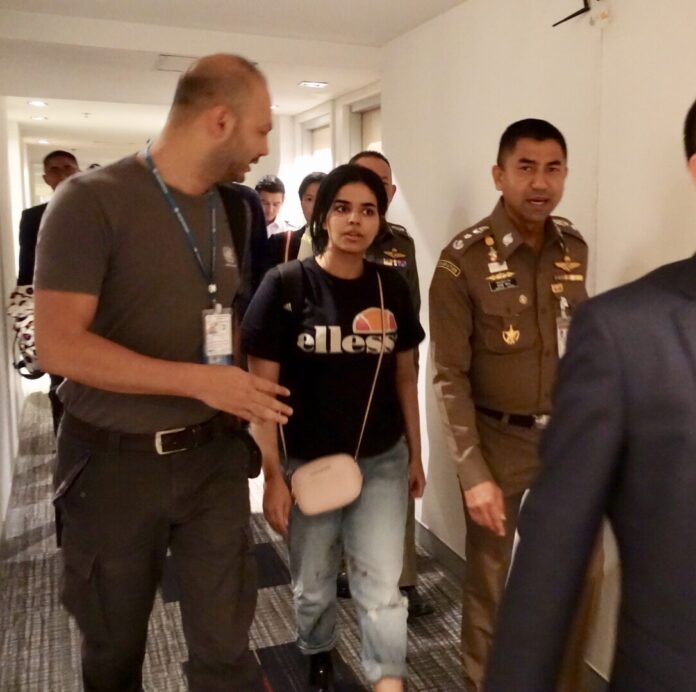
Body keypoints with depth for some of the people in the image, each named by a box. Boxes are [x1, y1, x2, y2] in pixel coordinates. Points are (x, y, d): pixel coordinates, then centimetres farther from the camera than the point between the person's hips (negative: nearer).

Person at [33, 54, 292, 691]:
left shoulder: (228, 211, 5)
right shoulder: (92, 200, -14)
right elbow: (58, 345, -21)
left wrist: (245, 396, 1)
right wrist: (201, 381, -22)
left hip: (213, 455, 4)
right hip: (115, 462, -4)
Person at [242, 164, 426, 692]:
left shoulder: (392, 287, -1)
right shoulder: (286, 286, -12)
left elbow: (404, 376, 8)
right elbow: (261, 388, -11)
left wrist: (415, 455, 10)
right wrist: (272, 476, -12)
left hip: (382, 461, 2)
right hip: (309, 464, -1)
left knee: (382, 588, 2)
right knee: (312, 585, 19)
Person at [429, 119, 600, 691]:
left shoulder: (574, 248, 2)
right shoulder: (463, 260, -14)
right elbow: (450, 377, -14)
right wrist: (474, 473, -17)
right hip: (499, 438, -4)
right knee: (489, 580, 10)